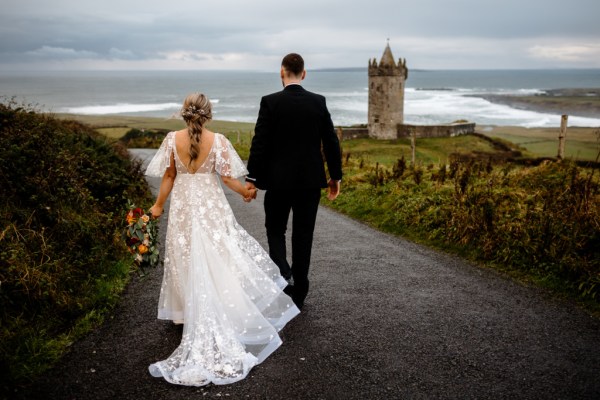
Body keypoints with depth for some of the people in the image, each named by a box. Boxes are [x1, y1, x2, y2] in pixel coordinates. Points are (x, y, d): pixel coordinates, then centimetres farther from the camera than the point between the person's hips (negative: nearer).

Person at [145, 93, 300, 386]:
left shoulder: (172, 140, -6)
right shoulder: (218, 141, -10)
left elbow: (168, 176, -1)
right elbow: (228, 177, -7)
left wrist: (158, 205, 11)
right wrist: (245, 192, 11)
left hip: (183, 205, 2)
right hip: (210, 205, -1)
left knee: (190, 263, 11)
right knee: (218, 257, 11)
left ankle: (193, 314, 22)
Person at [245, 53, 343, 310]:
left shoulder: (270, 102, -8)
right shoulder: (318, 102, -1)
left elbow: (259, 143, -9)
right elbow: (331, 142, 1)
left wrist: (252, 178, -2)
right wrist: (335, 175, 10)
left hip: (278, 180, -2)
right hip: (310, 180, 2)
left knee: (275, 229, 16)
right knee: (303, 234, 11)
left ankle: (284, 273, -7)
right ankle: (298, 294, 19)